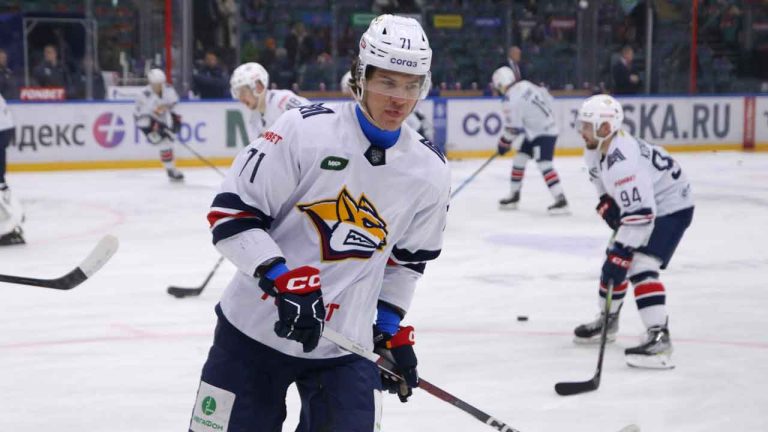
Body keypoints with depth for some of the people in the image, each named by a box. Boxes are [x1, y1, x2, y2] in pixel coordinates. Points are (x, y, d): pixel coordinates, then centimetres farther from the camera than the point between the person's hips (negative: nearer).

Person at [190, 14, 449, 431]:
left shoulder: (430, 173, 0)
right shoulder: (304, 130, -14)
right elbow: (231, 211, -13)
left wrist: (390, 330, 10)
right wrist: (283, 281, -22)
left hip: (345, 346, 3)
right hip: (254, 330, -2)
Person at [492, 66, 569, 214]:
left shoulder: (510, 99, -17)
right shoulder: (526, 85, 6)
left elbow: (512, 128, -15)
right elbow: (548, 99, 15)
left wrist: (504, 143, 1)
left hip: (542, 134, -10)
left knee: (544, 165, -18)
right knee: (519, 159, 16)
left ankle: (561, 200, -26)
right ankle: (514, 196, 27)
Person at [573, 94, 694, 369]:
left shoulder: (622, 161, -35)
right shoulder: (596, 150, -4)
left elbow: (640, 214, -37)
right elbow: (606, 187, 16)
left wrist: (620, 254, -36)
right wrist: (608, 206, -4)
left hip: (671, 207, -10)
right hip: (639, 202, 10)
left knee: (640, 267, -23)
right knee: (614, 262, 17)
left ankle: (659, 338, -28)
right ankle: (607, 320, 37)